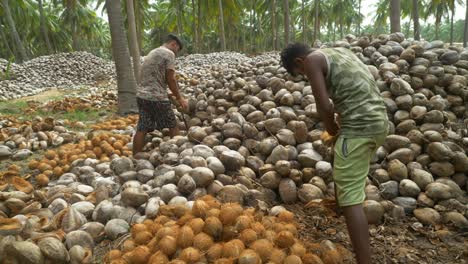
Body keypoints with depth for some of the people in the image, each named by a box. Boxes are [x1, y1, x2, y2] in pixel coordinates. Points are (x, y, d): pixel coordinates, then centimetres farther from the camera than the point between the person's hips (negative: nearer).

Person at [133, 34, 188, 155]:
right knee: (173, 127, 6)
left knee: (141, 129, 9)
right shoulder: (169, 53, -4)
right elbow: (170, 79, -10)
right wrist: (179, 98, -2)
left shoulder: (152, 53, 23)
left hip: (142, 95, 8)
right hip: (156, 97, -8)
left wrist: (172, 95, 21)